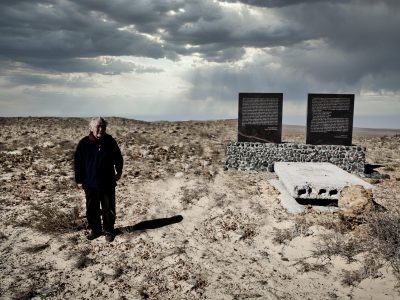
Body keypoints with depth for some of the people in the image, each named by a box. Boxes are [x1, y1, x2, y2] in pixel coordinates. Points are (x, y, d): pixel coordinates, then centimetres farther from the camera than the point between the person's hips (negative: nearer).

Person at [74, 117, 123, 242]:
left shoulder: (110, 142, -3)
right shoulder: (84, 143, -6)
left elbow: (118, 158, 12)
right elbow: (78, 162, 0)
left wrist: (119, 171, 8)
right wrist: (79, 180, 0)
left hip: (108, 183, 0)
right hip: (90, 183, 0)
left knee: (108, 209, 7)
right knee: (92, 209, 11)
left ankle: (109, 231, 23)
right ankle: (95, 230, 28)